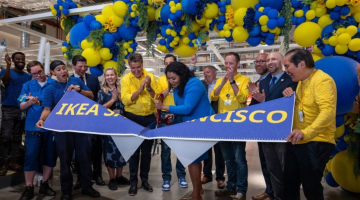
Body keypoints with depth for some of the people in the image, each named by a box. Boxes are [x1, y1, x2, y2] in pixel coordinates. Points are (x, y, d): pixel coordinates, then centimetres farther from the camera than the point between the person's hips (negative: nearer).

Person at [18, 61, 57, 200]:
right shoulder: (27, 85, 4)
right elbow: (22, 107, 0)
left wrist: (39, 102, -11)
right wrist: (30, 101, -20)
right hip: (33, 126, 0)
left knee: (50, 156, 8)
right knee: (31, 157, 1)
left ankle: (44, 184, 25)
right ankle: (28, 188, 15)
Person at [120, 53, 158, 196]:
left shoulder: (150, 76, -1)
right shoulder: (126, 79, -6)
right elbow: (125, 100, -17)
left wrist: (149, 87, -22)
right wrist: (139, 90, -27)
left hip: (149, 117, 2)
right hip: (133, 118, -2)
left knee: (147, 150, 12)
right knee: (134, 150, 5)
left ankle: (145, 179, 27)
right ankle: (133, 181, 18)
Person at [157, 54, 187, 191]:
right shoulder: (161, 80, 7)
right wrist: (168, 88, -12)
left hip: (180, 115, 0)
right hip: (165, 115, 0)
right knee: (165, 147, 3)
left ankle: (181, 175, 22)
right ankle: (166, 177, 15)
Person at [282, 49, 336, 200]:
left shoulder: (322, 80, -16)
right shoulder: (301, 81, 12)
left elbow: (328, 111, -28)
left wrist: (306, 132, -40)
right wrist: (290, 97, 2)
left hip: (316, 143, -9)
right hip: (297, 142, 9)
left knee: (311, 187, 4)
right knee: (290, 183, 17)